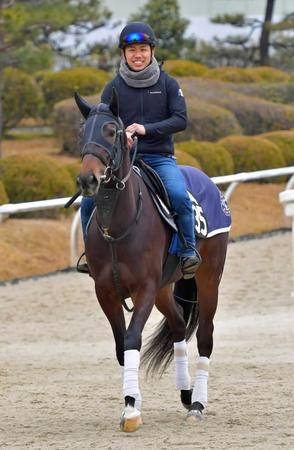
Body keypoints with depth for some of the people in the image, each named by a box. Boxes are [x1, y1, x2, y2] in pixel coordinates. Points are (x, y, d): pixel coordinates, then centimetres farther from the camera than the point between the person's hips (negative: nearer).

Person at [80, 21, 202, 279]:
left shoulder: (168, 84, 5)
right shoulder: (114, 88, 7)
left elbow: (180, 120, -4)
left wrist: (146, 129, -17)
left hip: (160, 158, -2)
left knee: (179, 195, -31)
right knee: (89, 201, -16)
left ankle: (189, 250, -14)